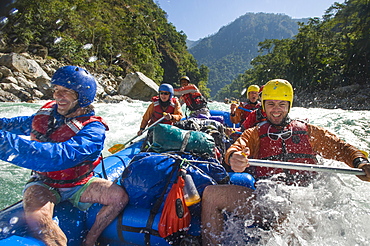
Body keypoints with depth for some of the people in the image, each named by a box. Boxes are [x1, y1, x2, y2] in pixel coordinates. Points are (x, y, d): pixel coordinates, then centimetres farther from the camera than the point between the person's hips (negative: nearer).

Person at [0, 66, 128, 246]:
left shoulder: (93, 130, -24)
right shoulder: (47, 113, -5)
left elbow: (61, 155, -42)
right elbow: (23, 124, 21)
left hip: (78, 185, -2)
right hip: (44, 184, 3)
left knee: (120, 197, -21)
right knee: (36, 218, -30)